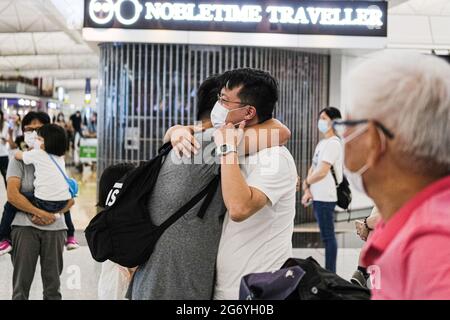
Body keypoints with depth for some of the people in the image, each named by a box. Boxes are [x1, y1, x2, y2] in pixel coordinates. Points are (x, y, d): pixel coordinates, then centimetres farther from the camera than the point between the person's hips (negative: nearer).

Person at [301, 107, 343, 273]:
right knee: (326, 236, 12)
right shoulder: (322, 143, 17)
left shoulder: (333, 143, -10)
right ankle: (328, 272, 18)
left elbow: (322, 172, -17)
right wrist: (308, 191, 4)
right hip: (318, 197, 9)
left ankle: (330, 272, 0)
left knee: (328, 236, -5)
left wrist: (306, 183, -1)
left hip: (325, 197, -9)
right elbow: (313, 168, 17)